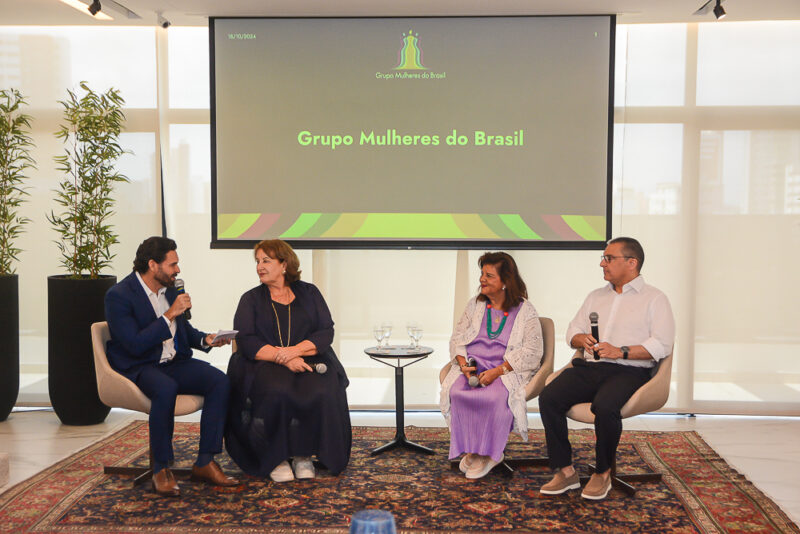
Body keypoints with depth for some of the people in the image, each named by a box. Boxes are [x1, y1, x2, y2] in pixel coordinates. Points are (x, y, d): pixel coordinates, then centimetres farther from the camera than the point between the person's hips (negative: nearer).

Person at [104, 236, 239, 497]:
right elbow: (135, 345, -21)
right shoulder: (118, 295, -13)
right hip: (138, 368, -7)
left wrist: (204, 339, 2)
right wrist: (169, 315, -22)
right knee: (166, 389, -39)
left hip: (174, 362, 7)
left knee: (219, 381, -19)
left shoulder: (169, 288, 9)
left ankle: (205, 462, -14)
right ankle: (161, 468, -21)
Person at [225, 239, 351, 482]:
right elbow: (246, 342, -2)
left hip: (308, 361, 1)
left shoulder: (309, 293, 14)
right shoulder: (251, 299, 13)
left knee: (320, 392, -31)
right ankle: (276, 458, -17)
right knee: (275, 392, -34)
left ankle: (304, 455, -14)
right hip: (265, 365, 0)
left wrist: (295, 350, -15)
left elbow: (326, 332, 3)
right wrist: (282, 358, -17)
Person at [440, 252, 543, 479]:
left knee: (495, 397, -35)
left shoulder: (525, 311, 2)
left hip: (506, 371, -3)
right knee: (457, 392, -29)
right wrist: (463, 363, -8)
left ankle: (488, 452, -14)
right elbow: (457, 338, 14)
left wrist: (497, 371, -18)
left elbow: (531, 351, -7)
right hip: (472, 368, 4)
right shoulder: (474, 305, 17)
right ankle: (471, 448, -13)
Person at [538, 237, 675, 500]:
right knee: (548, 397, -21)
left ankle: (603, 473, -12)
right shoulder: (596, 296, 26)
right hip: (588, 367, 5)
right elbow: (573, 331, 23)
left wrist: (621, 352, -16)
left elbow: (662, 345, -5)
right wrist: (583, 339, 0)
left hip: (628, 371, -5)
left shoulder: (655, 299, 8)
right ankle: (565, 471, -13)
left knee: (604, 406, -35)